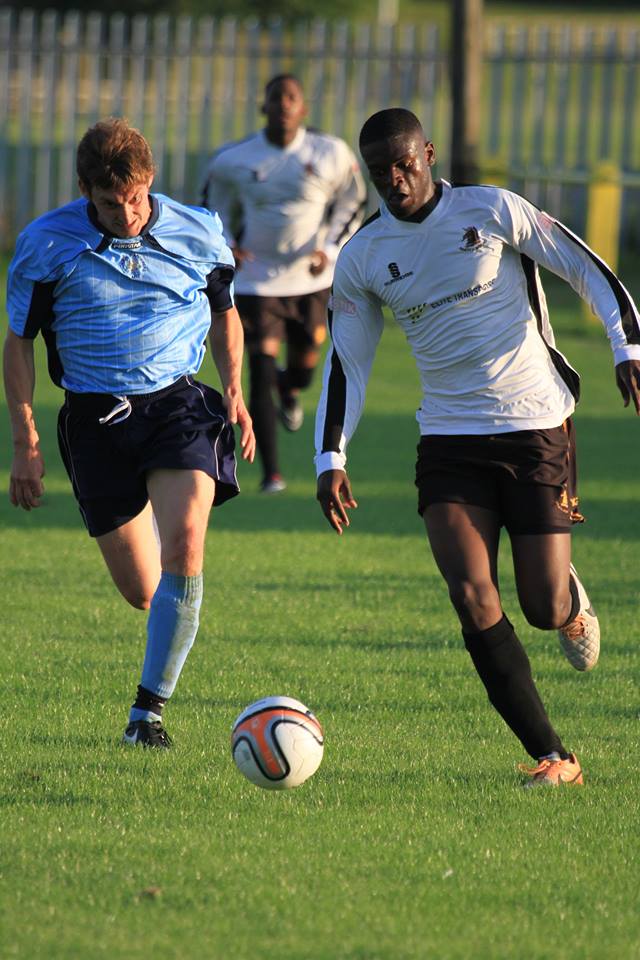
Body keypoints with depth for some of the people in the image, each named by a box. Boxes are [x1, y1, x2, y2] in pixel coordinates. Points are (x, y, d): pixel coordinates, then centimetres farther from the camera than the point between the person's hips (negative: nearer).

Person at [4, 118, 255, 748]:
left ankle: (149, 710, -17)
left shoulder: (197, 234, -2)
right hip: (95, 416, 0)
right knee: (141, 591, 3)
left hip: (177, 401, 0)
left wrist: (234, 392, 3)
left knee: (183, 544, -24)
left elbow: (224, 313, 17)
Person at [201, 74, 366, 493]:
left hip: (312, 280, 1)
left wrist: (330, 249, -8)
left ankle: (290, 393, 54)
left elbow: (352, 204, 7)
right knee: (261, 371, -10)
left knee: (305, 362, 12)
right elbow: (215, 203, 12)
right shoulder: (235, 160, -6)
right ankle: (271, 473, -4)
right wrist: (226, 244, -6)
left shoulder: (330, 155, -7)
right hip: (257, 281, -1)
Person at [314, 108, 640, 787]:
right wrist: (331, 459, -1)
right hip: (449, 442, 2)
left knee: (544, 609, -5)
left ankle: (573, 605, 36)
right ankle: (553, 757, -10)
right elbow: (345, 365, 10)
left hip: (536, 428, -2)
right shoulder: (361, 258, 4)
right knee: (473, 600, -16)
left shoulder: (492, 211, -5)